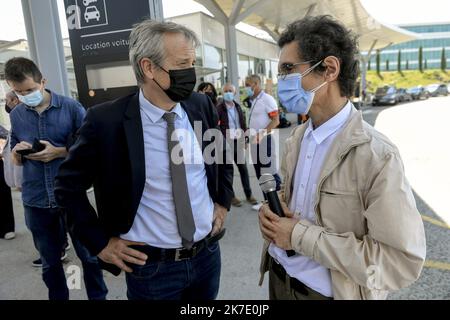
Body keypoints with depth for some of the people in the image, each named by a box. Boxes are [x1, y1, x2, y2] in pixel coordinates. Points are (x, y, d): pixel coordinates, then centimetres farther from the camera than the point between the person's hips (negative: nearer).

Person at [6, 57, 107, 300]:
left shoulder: (71, 107, -7)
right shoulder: (16, 115, 5)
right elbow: (15, 161, 12)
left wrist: (59, 152, -17)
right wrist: (17, 151, -10)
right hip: (35, 200, 3)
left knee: (88, 254, 10)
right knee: (49, 261, 18)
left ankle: (98, 297, 32)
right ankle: (58, 298, 39)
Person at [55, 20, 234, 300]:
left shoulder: (202, 106, -5)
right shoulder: (107, 120, -16)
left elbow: (223, 155, 13)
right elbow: (68, 186, -4)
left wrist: (223, 202, 8)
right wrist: (101, 243, -4)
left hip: (208, 253, 4)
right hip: (150, 266, -3)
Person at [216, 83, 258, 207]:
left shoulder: (238, 107, 11)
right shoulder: (219, 108, -7)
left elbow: (243, 124, 14)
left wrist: (245, 139, 10)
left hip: (239, 142, 5)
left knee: (243, 168, 10)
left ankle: (248, 194, 21)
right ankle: (231, 196, 18)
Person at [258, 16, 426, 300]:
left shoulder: (377, 156, -23)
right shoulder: (297, 138, -1)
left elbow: (403, 262, -24)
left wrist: (301, 236, -24)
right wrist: (272, 210, -10)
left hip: (324, 292, -6)